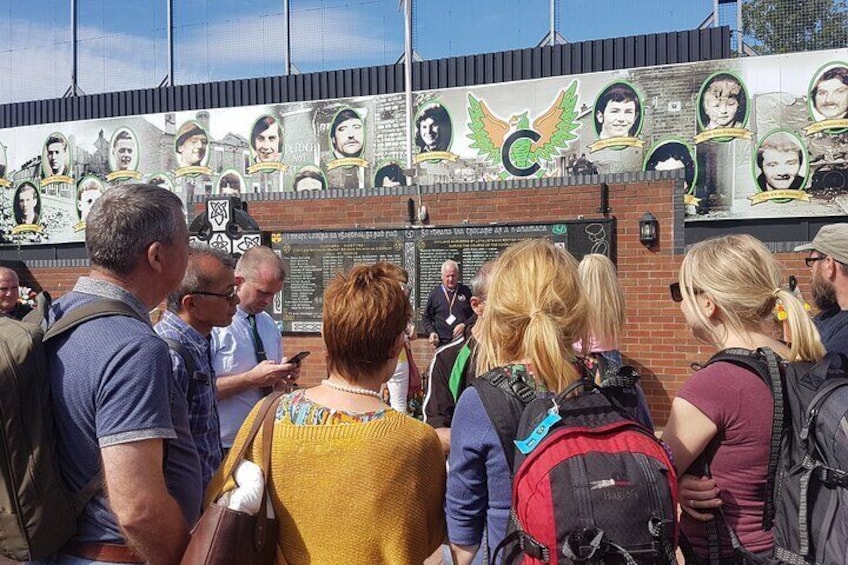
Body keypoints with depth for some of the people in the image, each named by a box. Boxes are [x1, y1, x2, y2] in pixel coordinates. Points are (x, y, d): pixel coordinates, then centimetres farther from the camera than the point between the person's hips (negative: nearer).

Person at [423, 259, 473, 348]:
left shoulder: (466, 292, 6)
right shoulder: (435, 294, 6)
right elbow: (426, 317, 12)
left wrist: (465, 325, -8)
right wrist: (431, 332, -4)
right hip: (442, 342, 0)